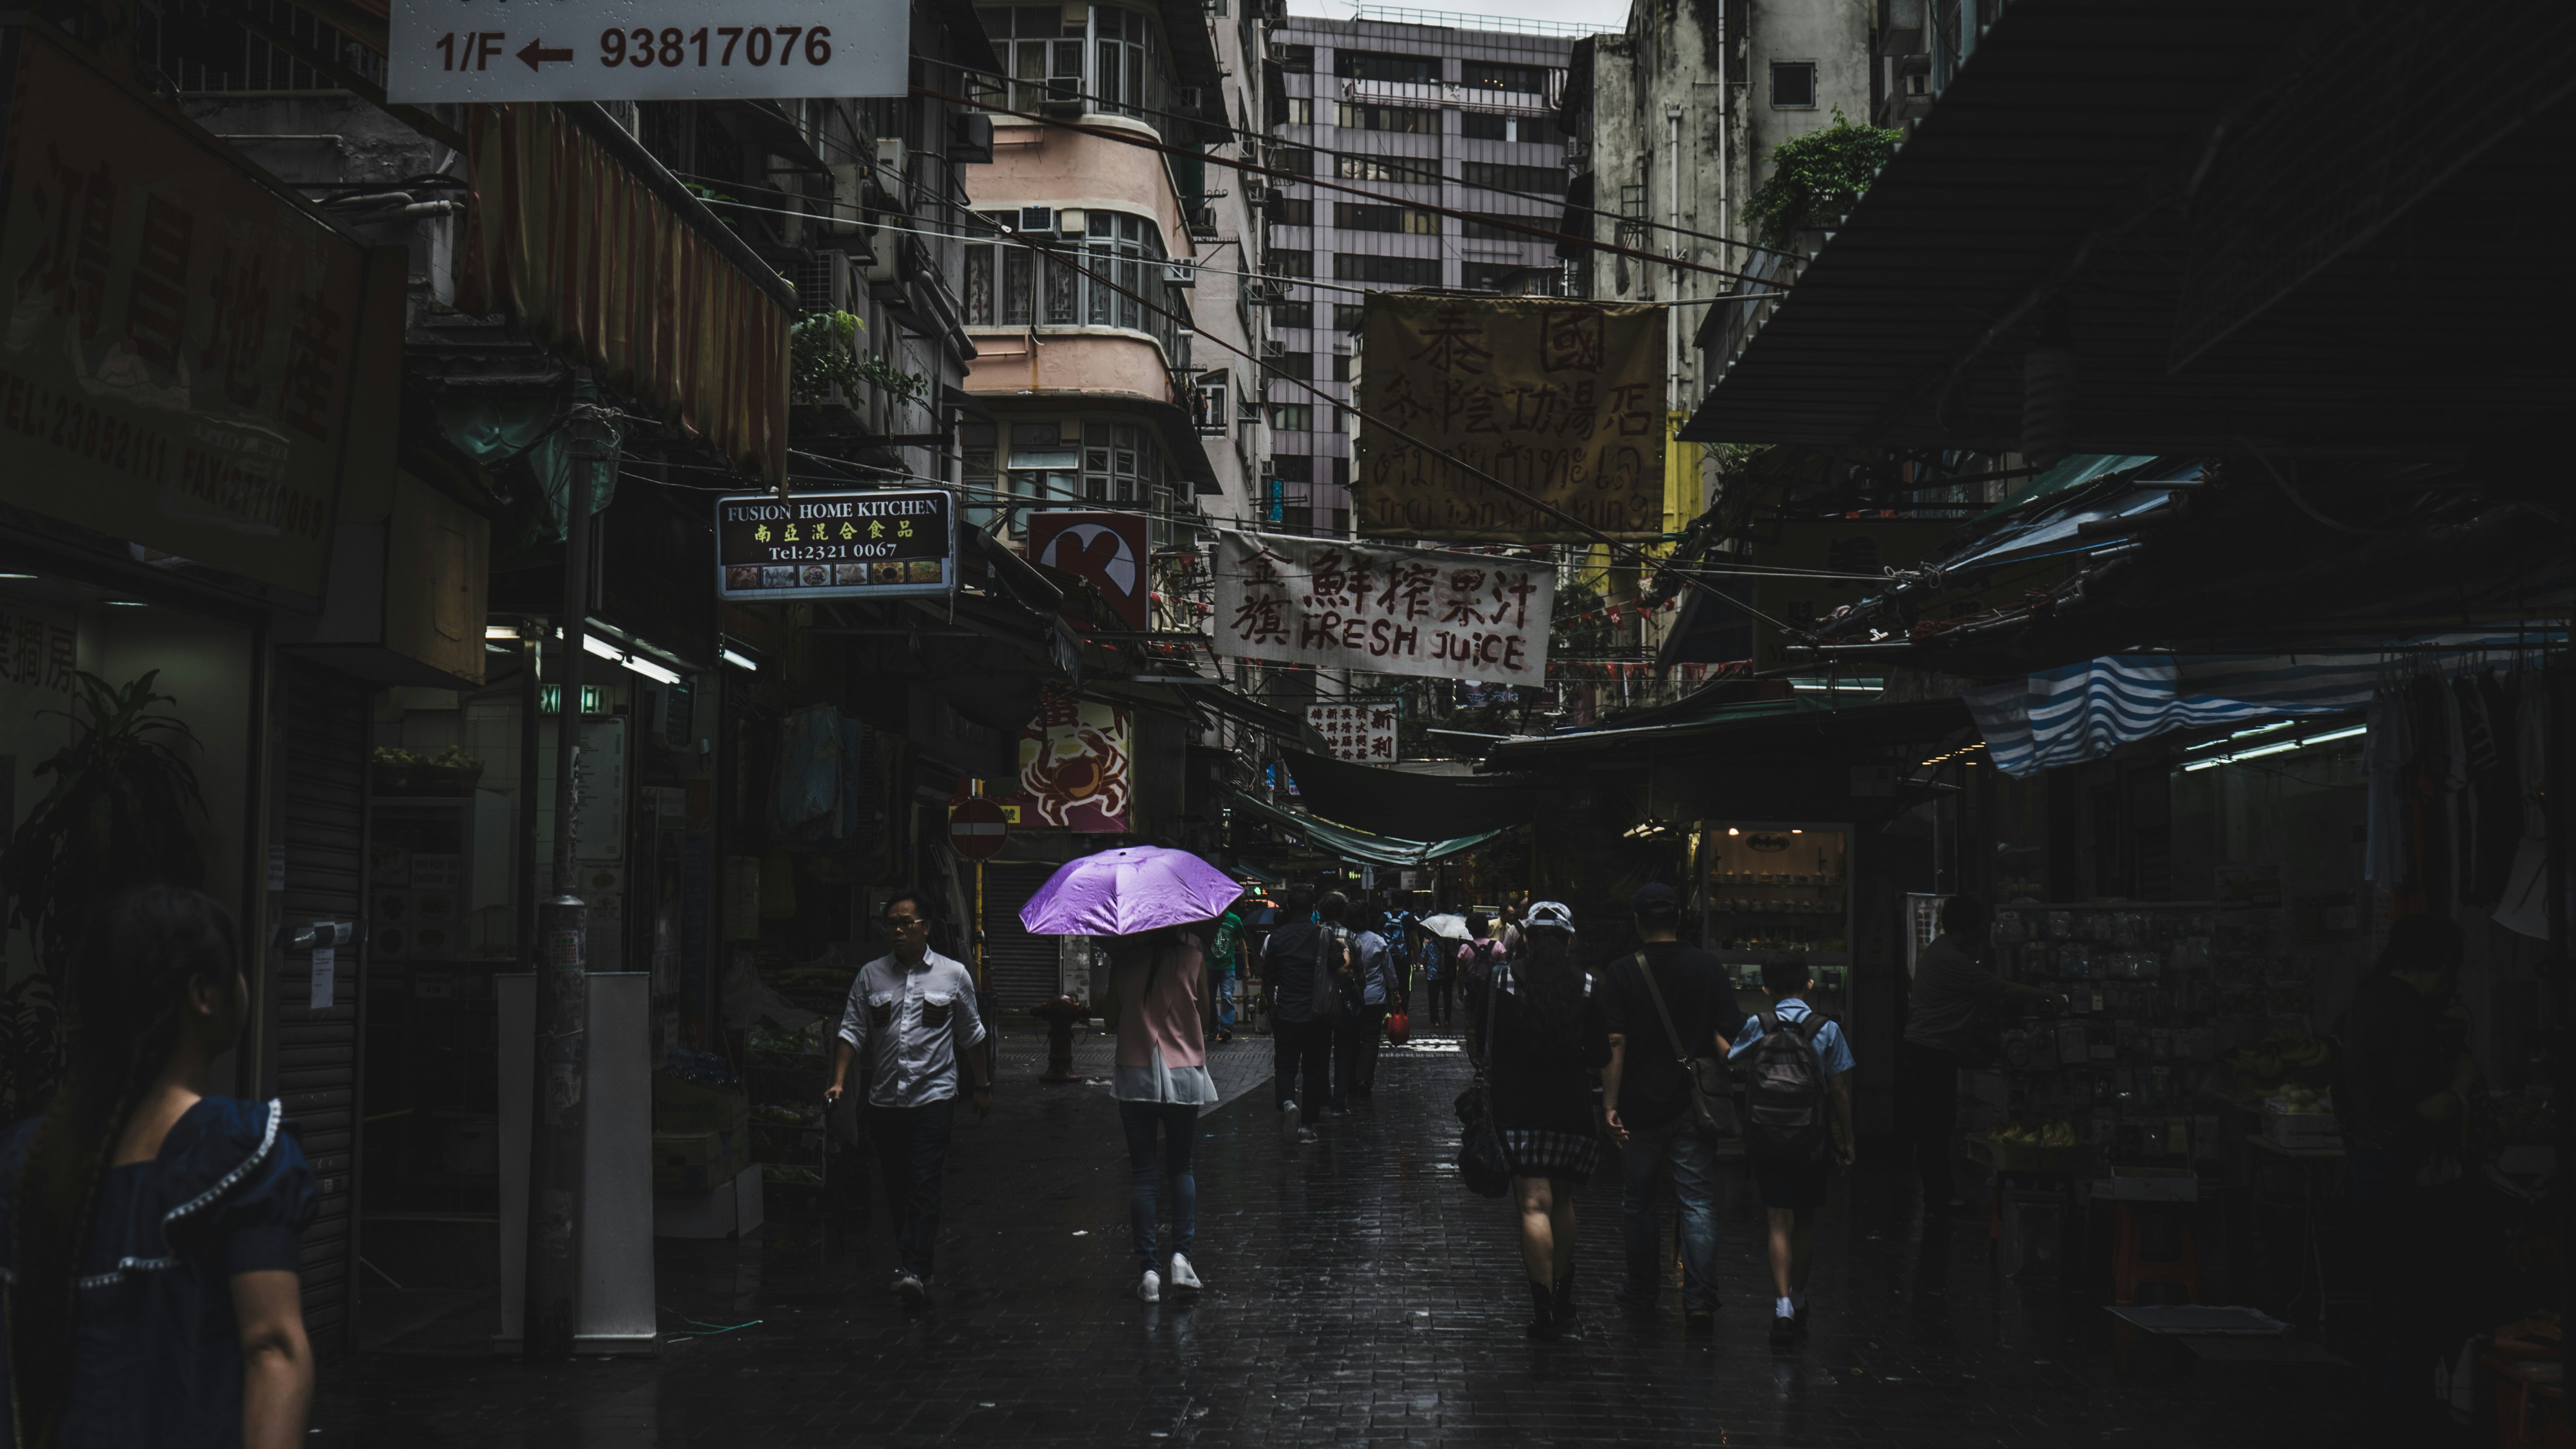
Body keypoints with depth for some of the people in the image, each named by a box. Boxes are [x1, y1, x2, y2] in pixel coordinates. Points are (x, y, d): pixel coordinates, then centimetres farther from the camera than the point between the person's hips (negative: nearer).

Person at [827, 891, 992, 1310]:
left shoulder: (954, 975, 4)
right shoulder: (870, 976, 7)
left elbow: (971, 1037, 14)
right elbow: (852, 1032, 7)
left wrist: (982, 1087, 16)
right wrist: (839, 1082, -6)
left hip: (934, 1097, -3)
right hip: (885, 1099, 3)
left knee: (924, 1185, -12)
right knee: (895, 1188, 8)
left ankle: (916, 1271, -19)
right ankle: (908, 1259, 22)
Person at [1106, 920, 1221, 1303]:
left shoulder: (1125, 954, -3)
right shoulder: (1192, 952, -4)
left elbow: (1113, 1001, 7)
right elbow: (1204, 1009, 4)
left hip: (1136, 1071, 0)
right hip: (1184, 1069, 0)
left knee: (1142, 1172, 5)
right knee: (1181, 1166, 15)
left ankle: (1148, 1269, 1)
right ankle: (1181, 1255, 1)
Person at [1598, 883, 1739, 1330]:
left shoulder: (1621, 973, -6)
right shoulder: (1709, 969, -1)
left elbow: (1615, 1045, -9)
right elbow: (1725, 1041, -1)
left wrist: (1610, 1104, -6)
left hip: (1640, 1107, -1)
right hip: (1695, 1107, 1)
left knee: (1638, 1200, 16)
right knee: (1698, 1202, 0)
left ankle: (1643, 1287, 27)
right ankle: (1699, 1298, -9)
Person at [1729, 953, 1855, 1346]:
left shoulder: (1756, 1026, -3)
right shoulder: (1827, 1029, -3)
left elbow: (1728, 1060, 12)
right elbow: (1840, 1090, -2)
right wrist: (1846, 1139, 6)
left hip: (1766, 1138, -1)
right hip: (1812, 1138, 1)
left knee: (1780, 1223, -2)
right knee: (1805, 1220, 17)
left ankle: (1783, 1305, -19)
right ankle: (1798, 1302, 30)